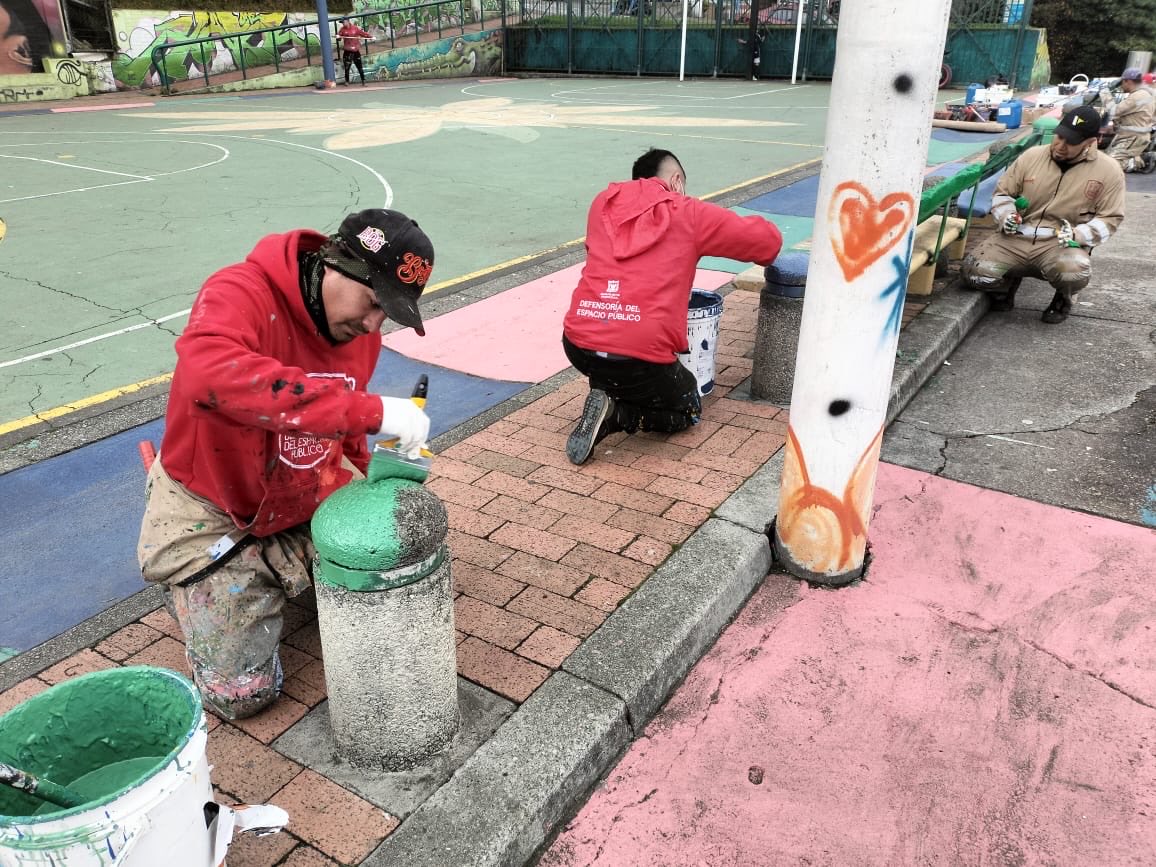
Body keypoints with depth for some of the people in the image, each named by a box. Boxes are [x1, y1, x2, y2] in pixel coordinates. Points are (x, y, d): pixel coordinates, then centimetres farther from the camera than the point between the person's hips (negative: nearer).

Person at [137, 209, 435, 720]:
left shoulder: (360, 330, -7)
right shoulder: (241, 293, -28)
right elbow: (210, 373, -52)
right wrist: (370, 410, -53)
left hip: (309, 503, 6)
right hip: (213, 514, -5)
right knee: (241, 694, -4)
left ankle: (284, 573, 25)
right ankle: (190, 585, 23)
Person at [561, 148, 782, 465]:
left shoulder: (604, 201, 15)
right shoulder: (689, 213, 5)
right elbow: (768, 239, 10)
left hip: (577, 343, 6)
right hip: (640, 354, -6)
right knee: (687, 409, 21)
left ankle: (606, 396, 11)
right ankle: (614, 415, -2)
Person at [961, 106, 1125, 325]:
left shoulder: (1109, 171, -2)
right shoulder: (1032, 156, 3)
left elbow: (1110, 217, 1)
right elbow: (1002, 192, 13)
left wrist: (1078, 235, -17)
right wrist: (1006, 216, -8)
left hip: (1061, 245, -2)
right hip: (1016, 239, 2)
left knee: (1074, 272, -38)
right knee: (973, 272, -21)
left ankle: (1064, 298, 5)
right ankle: (1010, 279, 18)